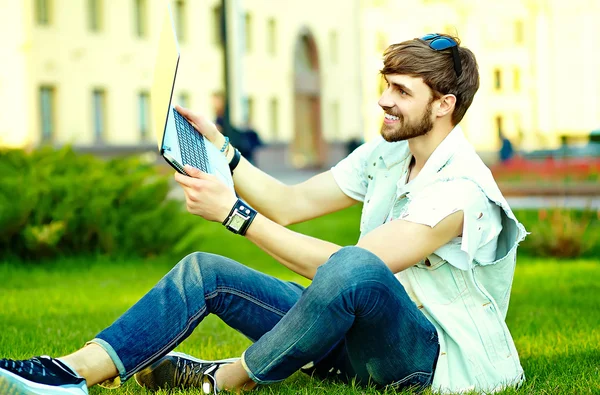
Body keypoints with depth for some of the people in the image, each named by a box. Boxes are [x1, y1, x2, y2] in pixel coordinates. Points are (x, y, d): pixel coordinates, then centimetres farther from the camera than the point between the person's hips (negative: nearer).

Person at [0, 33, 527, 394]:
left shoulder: (461, 187, -20)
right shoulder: (386, 153, 9)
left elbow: (344, 264, -26)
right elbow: (290, 204, 13)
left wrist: (233, 212, -25)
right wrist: (221, 150, 3)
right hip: (358, 337, 9)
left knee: (353, 268, -41)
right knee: (203, 271, -1)